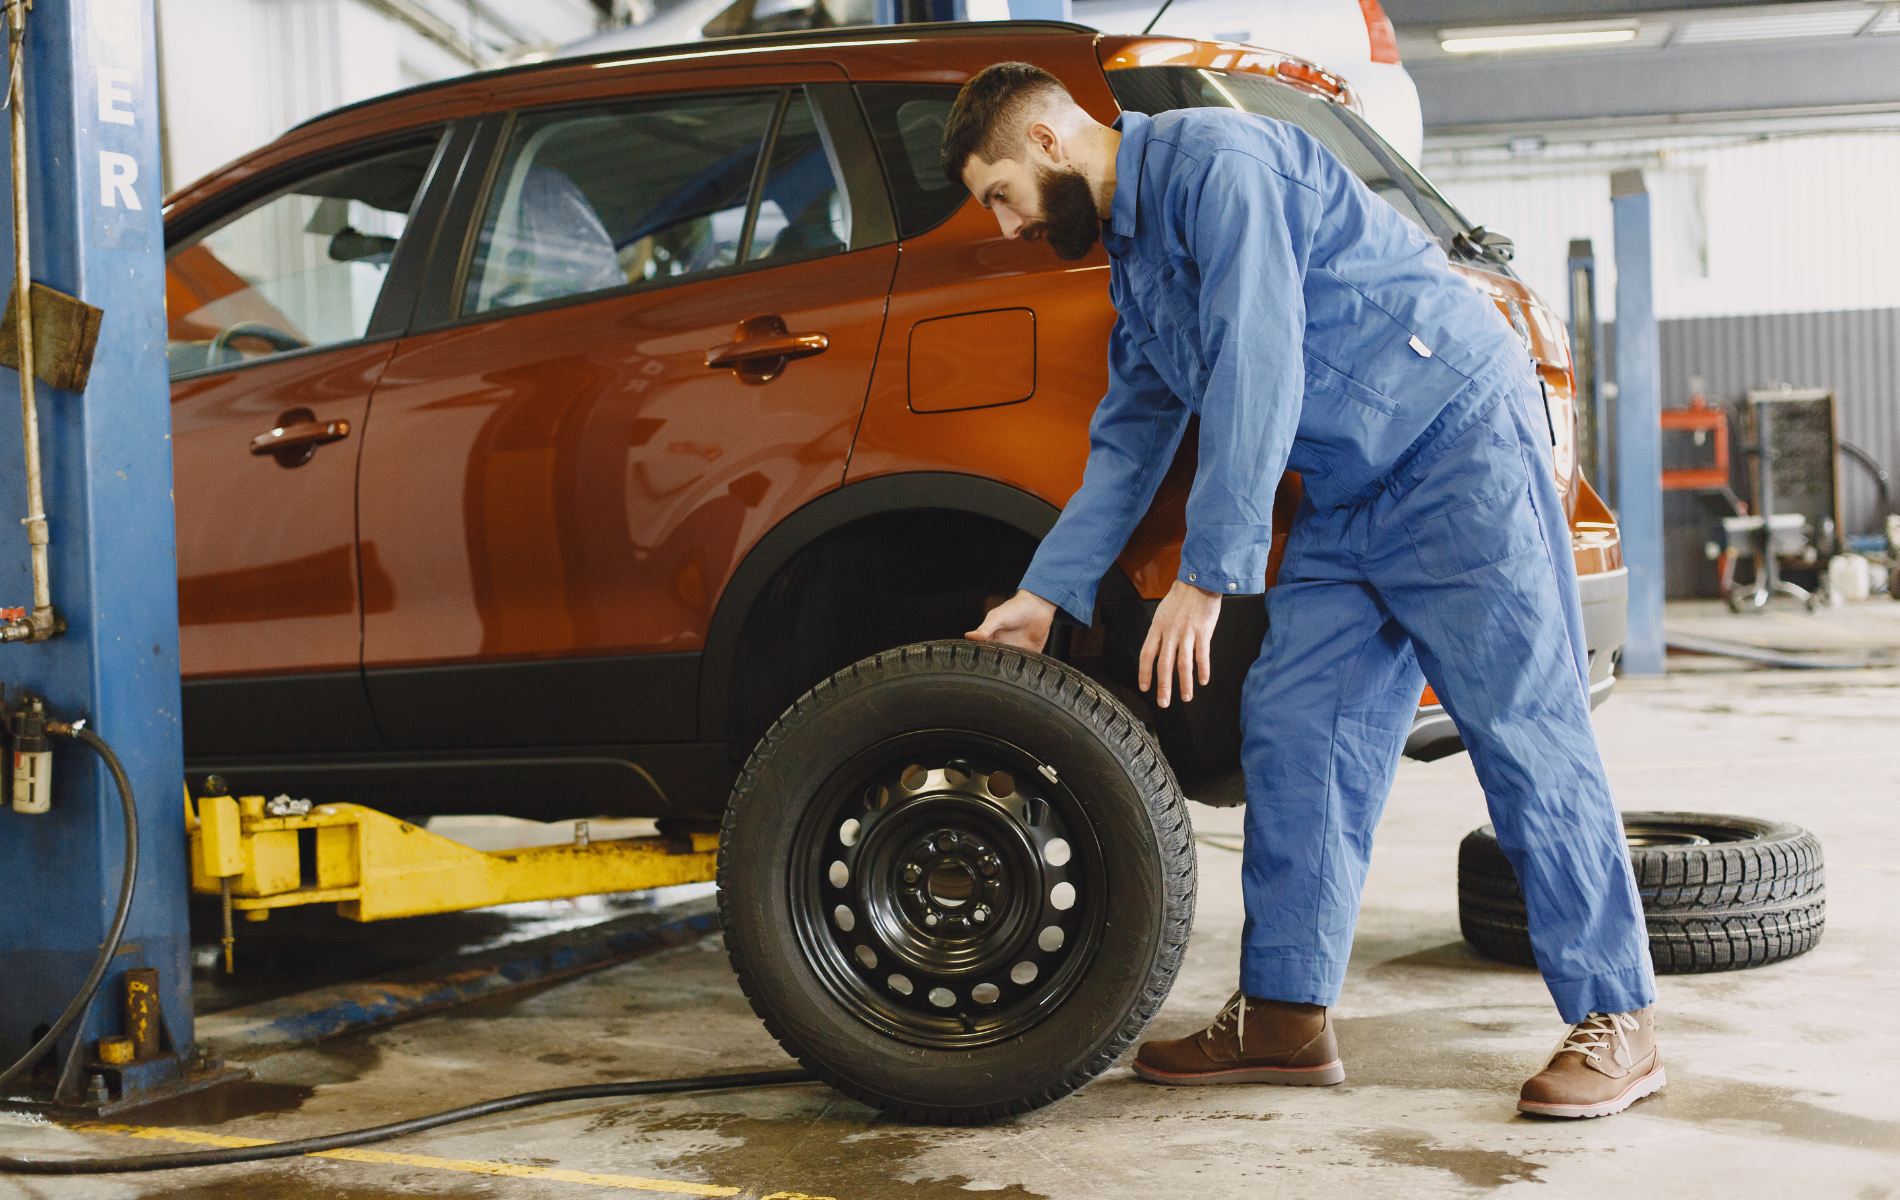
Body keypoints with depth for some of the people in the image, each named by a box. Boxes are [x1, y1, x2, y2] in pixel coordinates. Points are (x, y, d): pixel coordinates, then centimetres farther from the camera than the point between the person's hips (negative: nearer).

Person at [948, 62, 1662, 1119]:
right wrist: (1046, 595, 17)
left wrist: (1209, 576, -23)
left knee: (1527, 733, -9)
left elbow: (1257, 377, -23)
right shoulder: (1133, 256, 16)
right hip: (1346, 497, 10)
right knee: (1292, 733, 4)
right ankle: (1286, 1015, 10)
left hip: (1460, 442, -9)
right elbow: (1129, 444, 22)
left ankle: (1615, 1022, -2)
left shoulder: (1214, 161, -15)